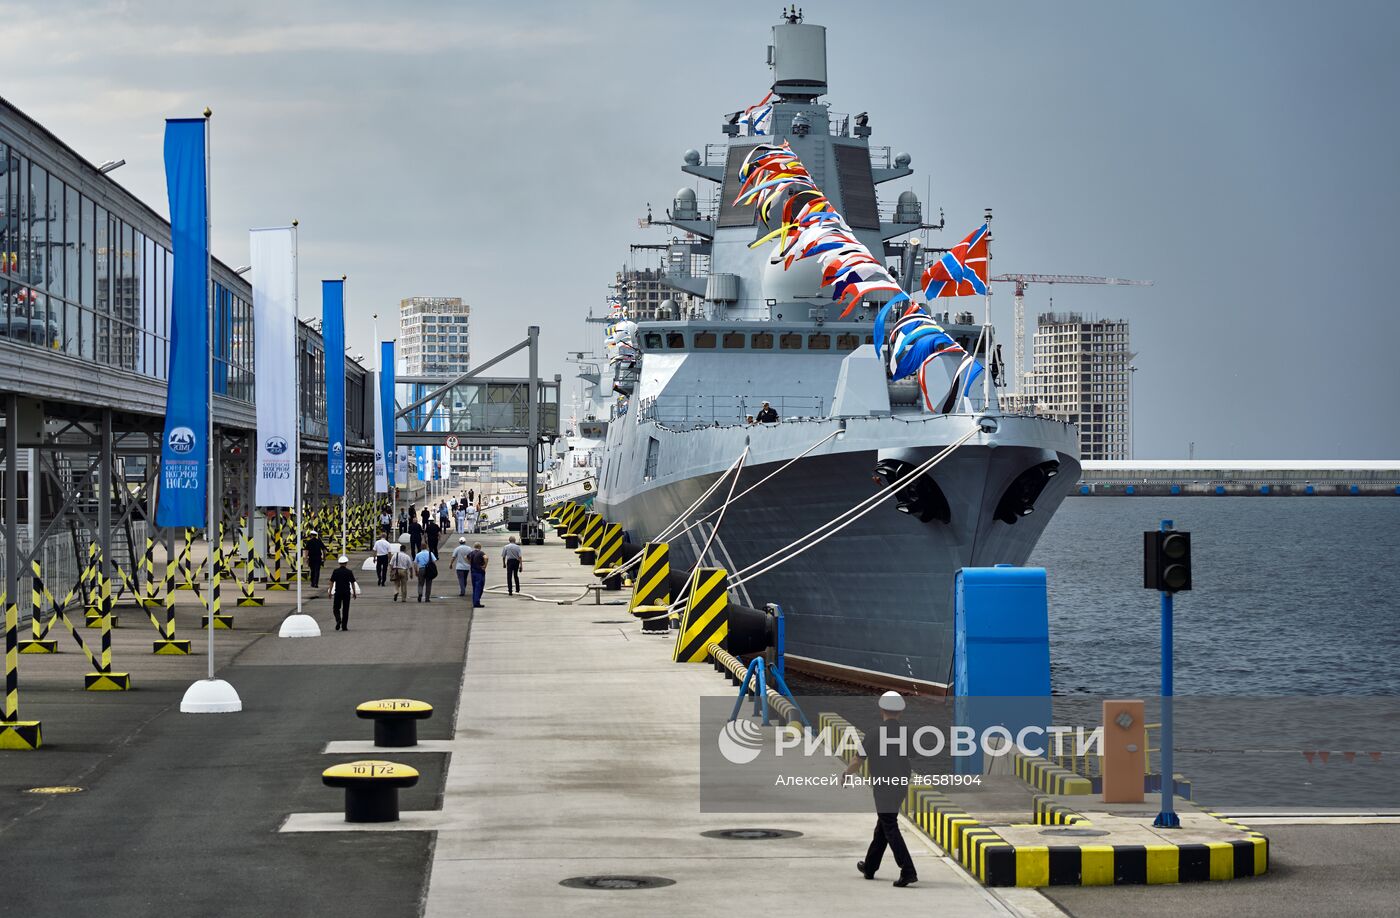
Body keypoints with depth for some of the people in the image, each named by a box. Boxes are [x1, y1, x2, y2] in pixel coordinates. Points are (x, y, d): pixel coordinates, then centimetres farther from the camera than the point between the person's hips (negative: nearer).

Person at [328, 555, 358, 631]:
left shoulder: (335, 571, -4)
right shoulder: (349, 572, -4)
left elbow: (332, 582, -3)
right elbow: (353, 583, 0)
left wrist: (330, 592, 3)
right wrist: (354, 593, 11)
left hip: (338, 592, 0)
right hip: (347, 592, 0)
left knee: (336, 608, 10)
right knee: (345, 609, 7)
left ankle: (338, 620, -17)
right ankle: (344, 626, 6)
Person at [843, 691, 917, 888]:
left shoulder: (873, 734, -13)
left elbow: (857, 763, -4)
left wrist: (846, 775, 17)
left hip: (883, 788, -6)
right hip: (901, 787, 6)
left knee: (891, 831, -5)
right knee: (882, 826, 20)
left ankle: (908, 872, -16)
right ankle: (870, 867, 33)